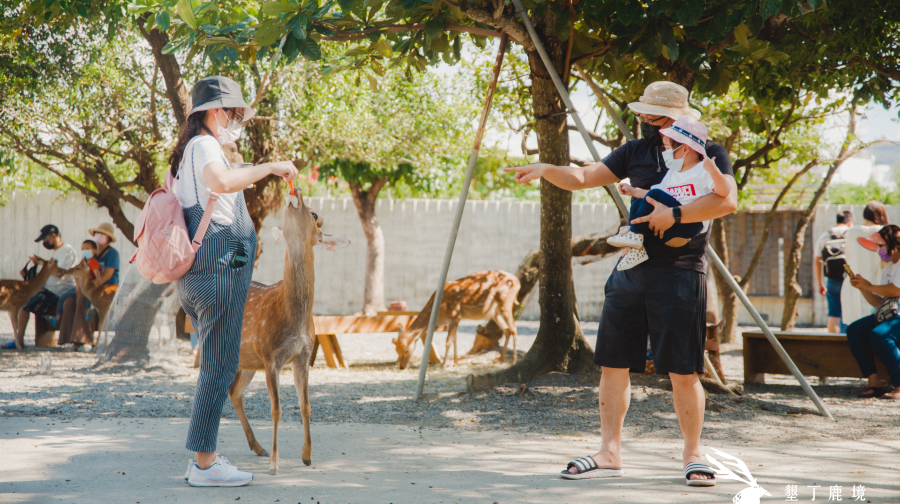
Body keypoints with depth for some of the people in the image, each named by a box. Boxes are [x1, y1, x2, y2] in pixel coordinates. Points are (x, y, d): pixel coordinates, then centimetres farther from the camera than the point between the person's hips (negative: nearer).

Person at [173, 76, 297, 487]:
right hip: (219, 267, -10)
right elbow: (222, 182, -30)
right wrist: (271, 166, -21)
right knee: (220, 367, -7)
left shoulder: (188, 153, 21)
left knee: (215, 364, 15)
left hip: (195, 275, 10)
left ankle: (203, 455, 19)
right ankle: (204, 464, -5)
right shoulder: (204, 145, -9)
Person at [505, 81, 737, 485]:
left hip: (679, 274, -5)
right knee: (613, 364, 4)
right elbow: (584, 177, 13)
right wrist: (547, 170, -4)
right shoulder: (636, 152, 13)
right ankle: (609, 453, 12)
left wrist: (675, 215, -22)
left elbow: (727, 200, -19)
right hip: (631, 271, 5)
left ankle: (692, 456, 11)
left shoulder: (708, 154, -2)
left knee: (683, 372, -3)